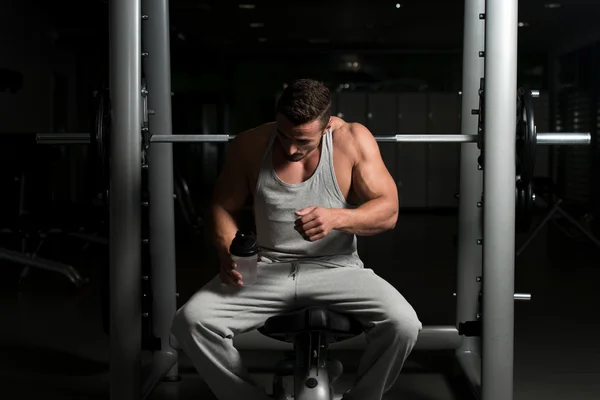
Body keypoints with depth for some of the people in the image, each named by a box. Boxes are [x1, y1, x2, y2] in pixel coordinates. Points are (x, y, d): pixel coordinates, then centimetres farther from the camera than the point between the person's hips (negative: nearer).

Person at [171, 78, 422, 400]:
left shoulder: (353, 139, -8)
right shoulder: (250, 145, -3)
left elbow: (388, 211, -8)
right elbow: (223, 207, 8)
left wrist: (337, 218, -28)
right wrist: (228, 251, -13)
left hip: (335, 268, -1)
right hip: (267, 270, 2)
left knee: (403, 324, -28)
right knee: (190, 321, -21)